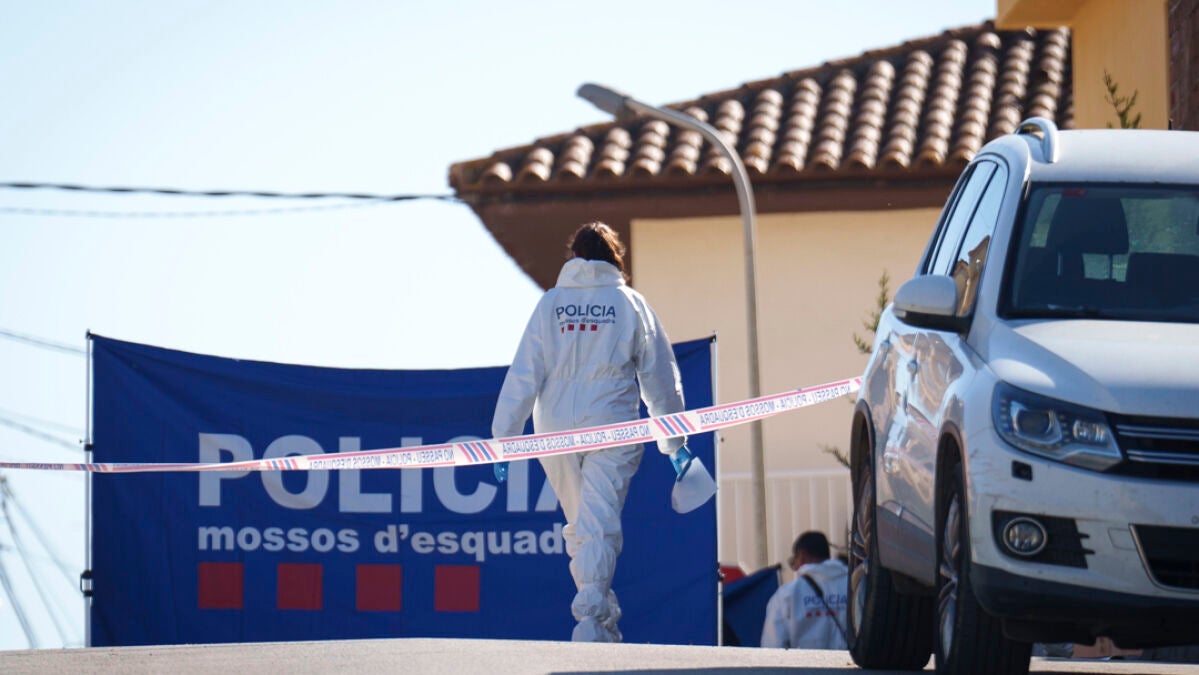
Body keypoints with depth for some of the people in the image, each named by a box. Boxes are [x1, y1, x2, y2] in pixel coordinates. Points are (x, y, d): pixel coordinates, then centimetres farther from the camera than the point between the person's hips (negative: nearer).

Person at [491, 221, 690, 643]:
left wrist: (504, 437, 1)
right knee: (600, 526, -6)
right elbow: (660, 377, 7)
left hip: (556, 430, 2)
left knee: (579, 526, 15)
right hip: (612, 429, -2)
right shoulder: (631, 304, 2)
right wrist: (674, 442, 15)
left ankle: (603, 621, 18)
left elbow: (523, 375, -1)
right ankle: (592, 621, -20)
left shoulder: (550, 303, 4)